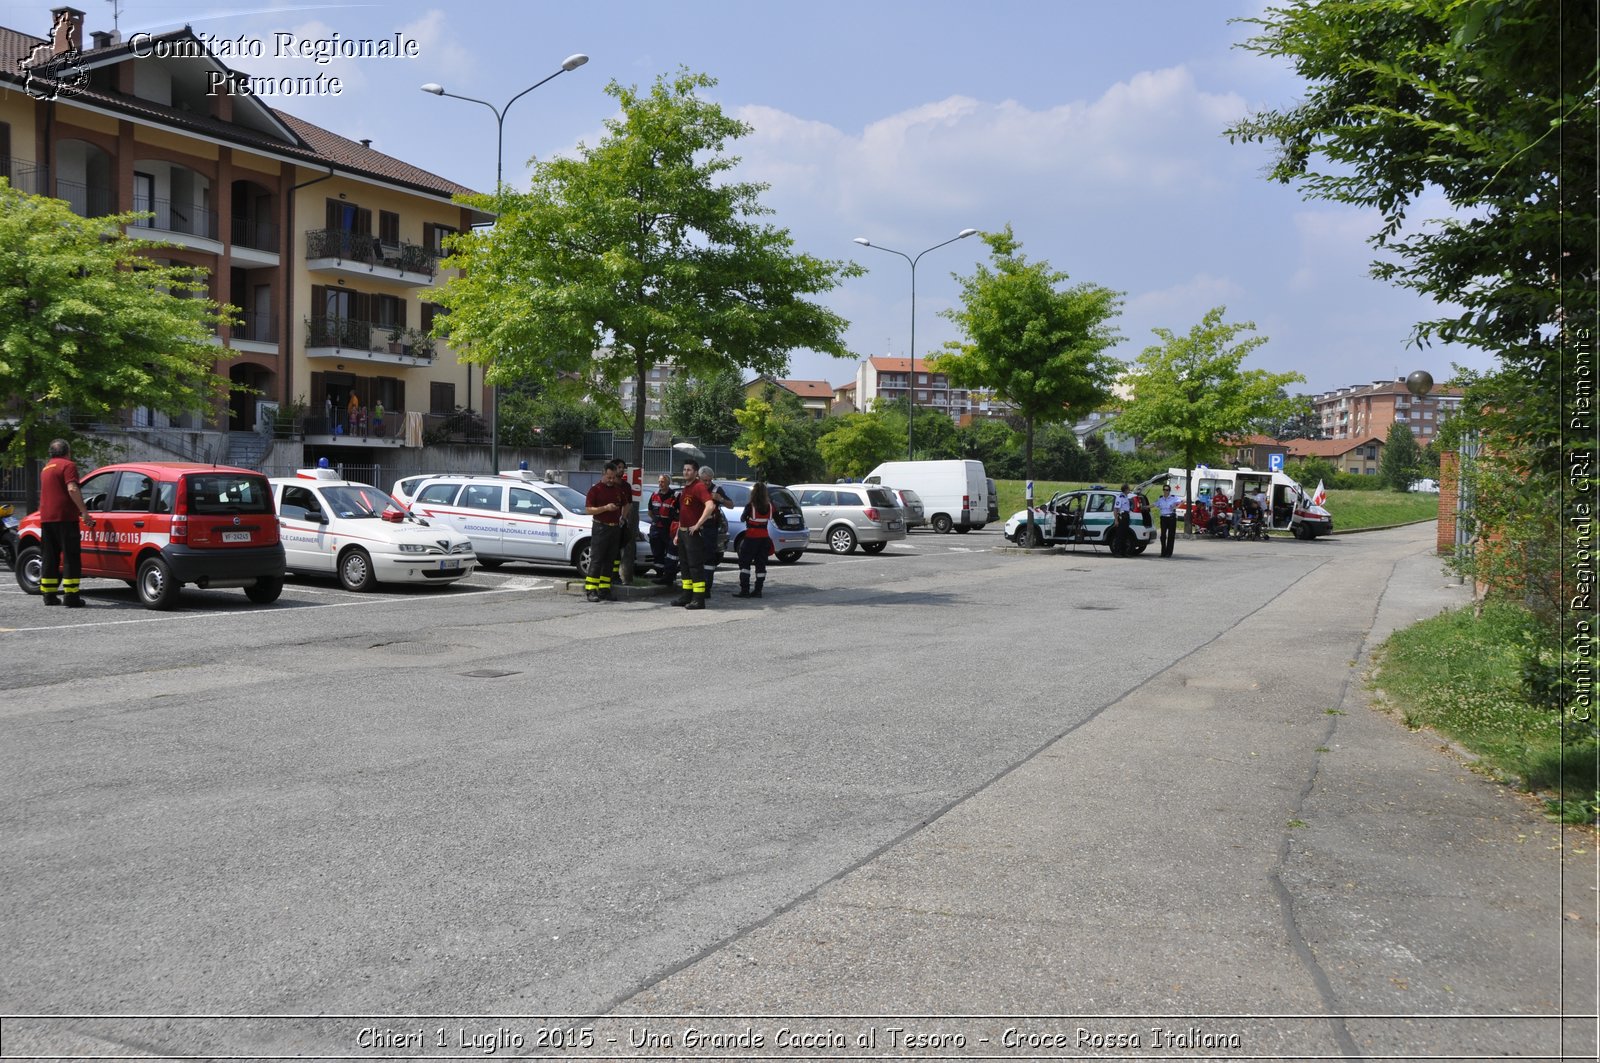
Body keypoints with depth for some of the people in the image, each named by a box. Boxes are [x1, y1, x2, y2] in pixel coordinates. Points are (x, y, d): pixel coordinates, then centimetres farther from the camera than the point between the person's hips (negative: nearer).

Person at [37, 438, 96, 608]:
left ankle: (49, 594, 14)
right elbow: (72, 489, -19)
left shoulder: (46, 468, 23)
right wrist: (84, 512, -20)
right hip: (64, 517, -8)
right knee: (71, 556, -7)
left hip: (46, 518, 8)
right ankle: (71, 596, -11)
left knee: (50, 557, 13)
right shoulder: (68, 465, -4)